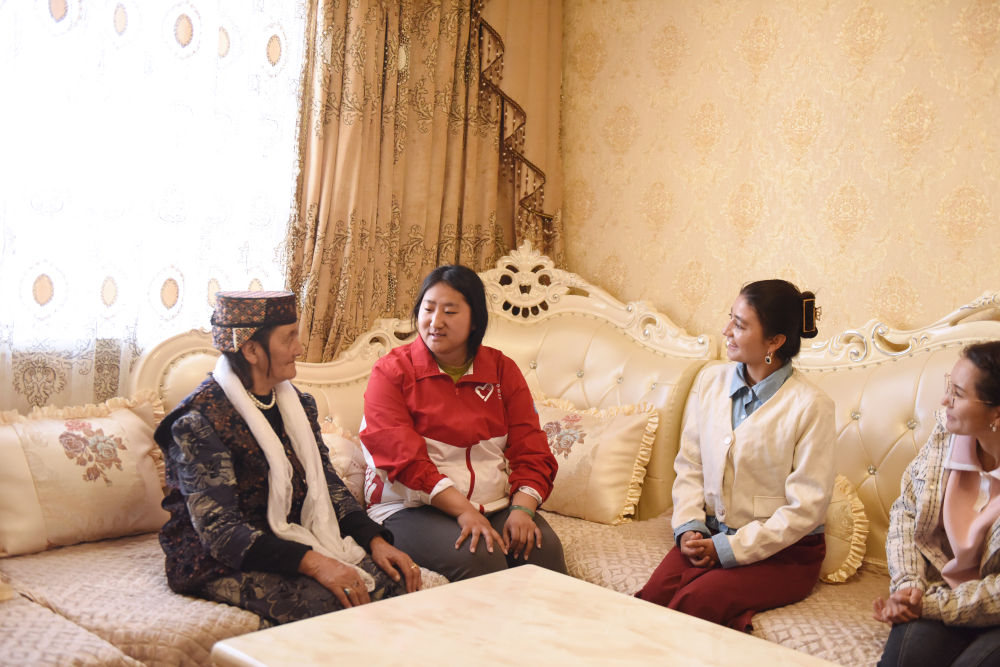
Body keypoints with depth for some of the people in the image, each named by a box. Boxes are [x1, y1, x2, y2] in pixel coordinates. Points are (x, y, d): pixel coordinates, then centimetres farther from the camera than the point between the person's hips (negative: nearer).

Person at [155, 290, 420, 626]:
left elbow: (329, 484, 11)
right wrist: (312, 562, -32)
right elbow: (219, 530, -21)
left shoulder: (295, 403, 10)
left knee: (397, 581, -18)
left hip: (299, 542, 7)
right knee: (328, 601, -33)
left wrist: (375, 541, -7)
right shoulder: (199, 422, -15)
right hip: (224, 562, -6)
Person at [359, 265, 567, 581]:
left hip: (496, 504, 3)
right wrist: (463, 511, -22)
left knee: (544, 549, -26)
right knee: (479, 558, -32)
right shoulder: (391, 371, 0)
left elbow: (531, 452, 6)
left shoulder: (501, 370, 11)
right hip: (412, 508, -3)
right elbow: (403, 457, -11)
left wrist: (522, 509, -14)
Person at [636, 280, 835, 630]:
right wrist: (689, 528, -6)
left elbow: (807, 507, -12)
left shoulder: (811, 406, -12)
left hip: (784, 551, -4)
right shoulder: (710, 381, 5)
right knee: (653, 595, -23)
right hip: (711, 535, 4)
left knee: (694, 602, -28)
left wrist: (729, 548, -15)